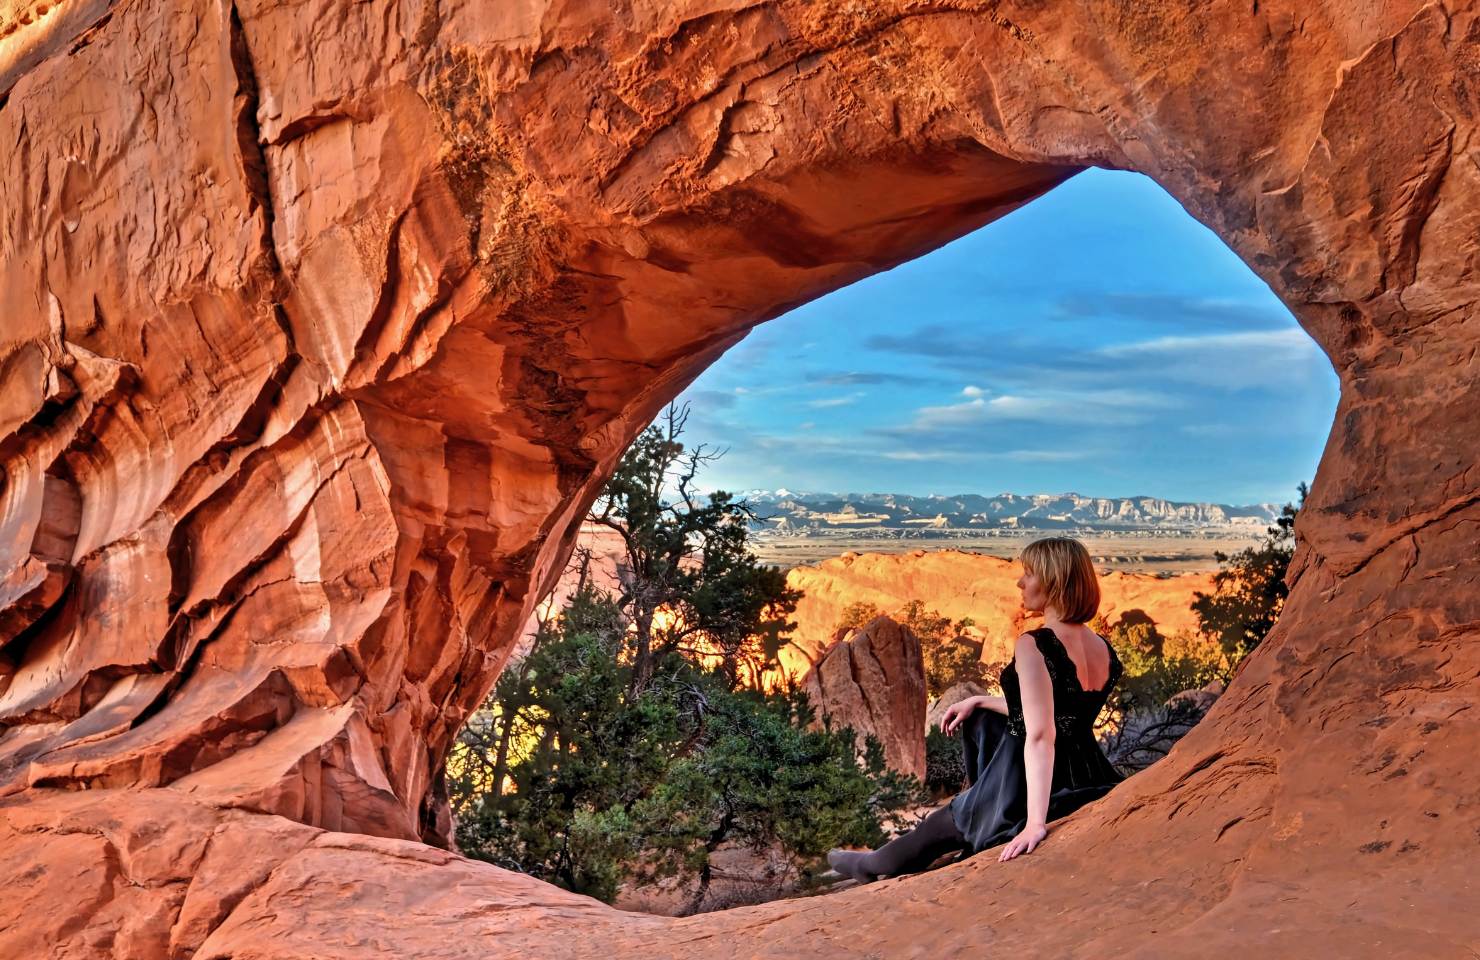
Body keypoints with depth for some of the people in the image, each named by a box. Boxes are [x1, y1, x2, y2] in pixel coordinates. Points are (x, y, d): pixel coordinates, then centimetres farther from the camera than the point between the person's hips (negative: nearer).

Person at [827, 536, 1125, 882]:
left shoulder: (1034, 645, -24)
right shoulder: (1104, 649, 2)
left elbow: (1039, 736, -30)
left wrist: (1034, 824, -31)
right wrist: (979, 701, 21)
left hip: (1031, 793, -7)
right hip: (1085, 781, 7)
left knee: (946, 822, 23)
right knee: (977, 721, 28)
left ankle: (876, 866, 48)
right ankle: (981, 799, 44)